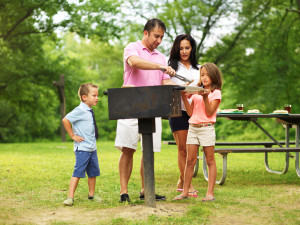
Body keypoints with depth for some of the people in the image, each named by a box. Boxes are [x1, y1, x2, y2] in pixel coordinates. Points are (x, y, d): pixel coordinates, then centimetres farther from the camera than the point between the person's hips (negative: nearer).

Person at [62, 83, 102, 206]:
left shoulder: (89, 111, 12)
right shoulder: (80, 110, -15)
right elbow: (65, 120, -23)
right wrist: (73, 136, -17)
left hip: (92, 148, 9)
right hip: (82, 148, -9)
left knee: (93, 172, 14)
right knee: (78, 172, -10)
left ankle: (91, 194, 26)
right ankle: (70, 197, -8)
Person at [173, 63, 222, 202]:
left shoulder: (216, 93, 1)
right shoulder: (197, 92, 16)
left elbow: (209, 113, -8)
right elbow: (190, 112, 10)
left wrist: (205, 97, -18)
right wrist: (184, 98, 0)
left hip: (207, 128, -5)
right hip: (193, 127, 5)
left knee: (210, 161, 0)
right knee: (190, 161, 4)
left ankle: (210, 193, 1)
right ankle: (185, 192, 7)